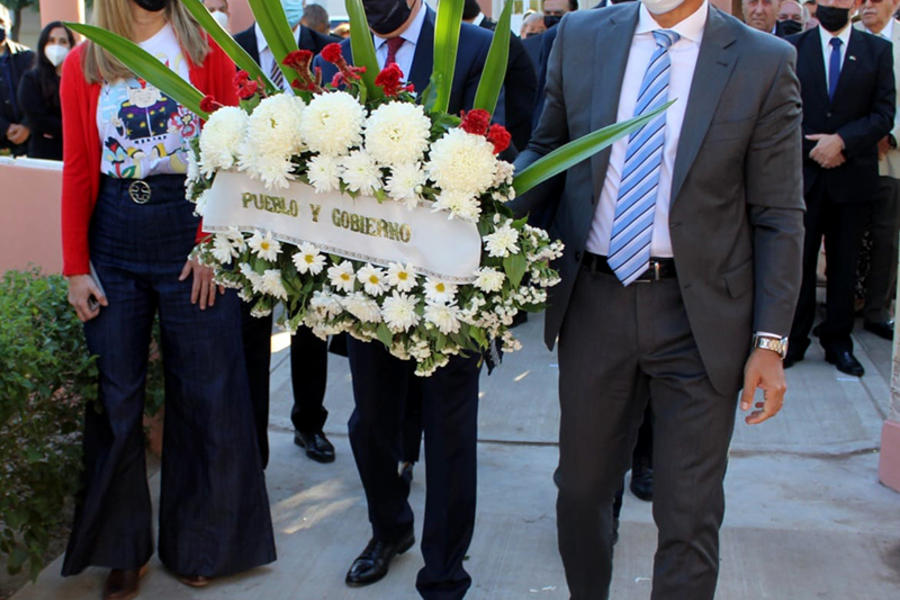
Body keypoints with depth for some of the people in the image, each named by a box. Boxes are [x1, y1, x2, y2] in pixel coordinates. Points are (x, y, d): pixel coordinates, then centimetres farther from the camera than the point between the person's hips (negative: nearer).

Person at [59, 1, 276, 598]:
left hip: (192, 230, -1)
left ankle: (201, 543, 22)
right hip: (113, 239, 2)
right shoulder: (82, 65, 6)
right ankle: (124, 548, 22)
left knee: (206, 395, 4)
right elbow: (77, 170, 5)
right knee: (114, 397, 6)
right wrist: (76, 267, 0)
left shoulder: (207, 50, 2)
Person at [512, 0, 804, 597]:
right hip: (595, 303, 3)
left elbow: (778, 217, -4)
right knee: (582, 489, 18)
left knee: (688, 517, 5)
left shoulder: (765, 62, -6)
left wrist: (771, 340, -8)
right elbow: (547, 150, 12)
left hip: (700, 316, -2)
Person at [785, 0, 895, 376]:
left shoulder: (878, 50, 6)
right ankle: (794, 339, 11)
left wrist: (842, 141, -14)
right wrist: (813, 148, -9)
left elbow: (885, 114, 0)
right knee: (799, 260, 0)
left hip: (852, 175, 1)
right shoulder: (793, 48, 5)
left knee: (844, 263, 6)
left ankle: (837, 341, 16)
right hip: (804, 173, -1)